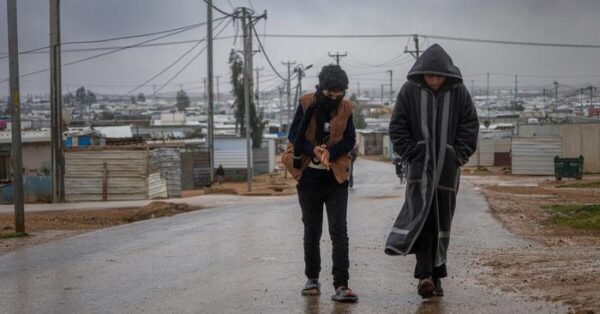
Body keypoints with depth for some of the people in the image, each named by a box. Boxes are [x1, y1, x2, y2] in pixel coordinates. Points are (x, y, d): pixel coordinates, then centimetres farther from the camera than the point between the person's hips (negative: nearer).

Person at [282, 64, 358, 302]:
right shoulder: (307, 104, -5)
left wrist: (330, 152, -19)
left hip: (336, 178, 0)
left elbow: (350, 140, -1)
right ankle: (312, 279, 28)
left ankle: (341, 286, -11)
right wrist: (313, 150, -23)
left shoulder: (345, 108, -1)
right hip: (309, 177, 0)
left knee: (339, 231, -9)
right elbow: (294, 135, -6)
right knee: (312, 231, 11)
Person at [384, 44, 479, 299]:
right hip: (420, 165, -2)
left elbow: (470, 128, 3)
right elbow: (397, 128, 1)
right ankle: (425, 275, -22)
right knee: (421, 215, -17)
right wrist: (411, 156, -7)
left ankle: (435, 275, 16)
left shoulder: (459, 92, 0)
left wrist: (458, 158, -5)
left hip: (447, 168, 2)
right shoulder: (410, 90, -2)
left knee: (441, 223, 6)